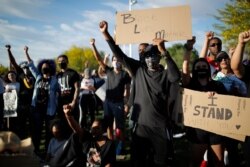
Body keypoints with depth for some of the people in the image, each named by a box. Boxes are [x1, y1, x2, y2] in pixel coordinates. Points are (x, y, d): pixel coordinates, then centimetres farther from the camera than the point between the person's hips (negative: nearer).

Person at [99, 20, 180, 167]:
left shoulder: (165, 74, -5)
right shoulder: (139, 69, 4)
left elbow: (176, 76, -27)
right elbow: (120, 54, 0)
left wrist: (164, 51, -34)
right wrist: (106, 33, -8)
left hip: (161, 127, -3)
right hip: (141, 125, 3)